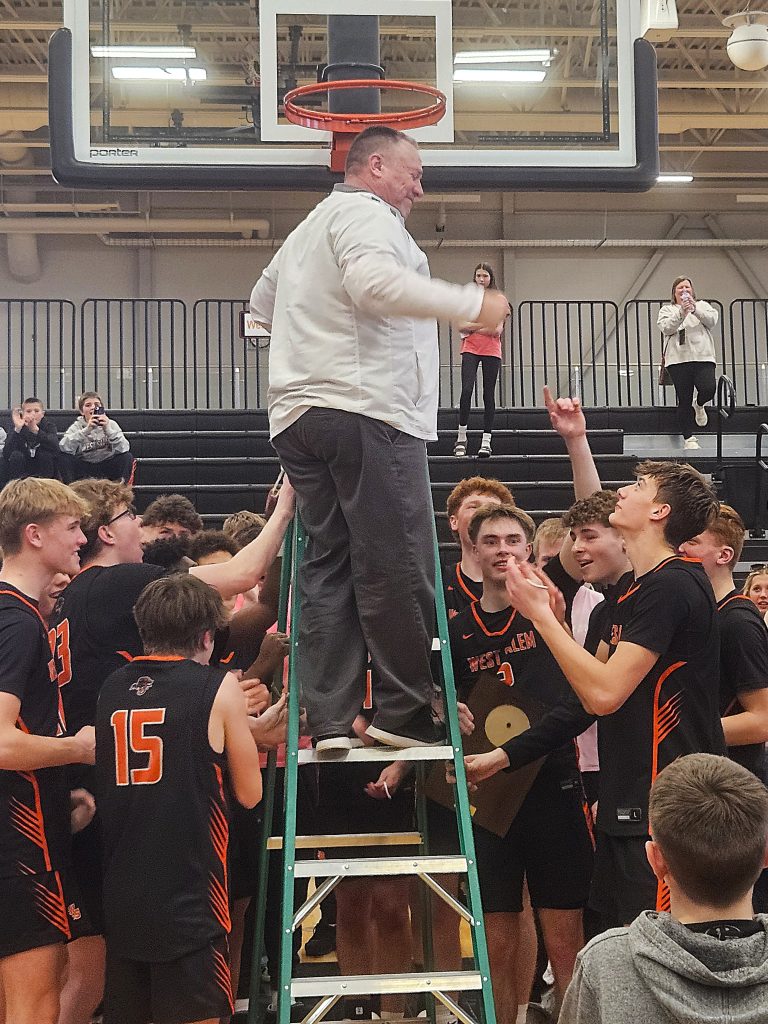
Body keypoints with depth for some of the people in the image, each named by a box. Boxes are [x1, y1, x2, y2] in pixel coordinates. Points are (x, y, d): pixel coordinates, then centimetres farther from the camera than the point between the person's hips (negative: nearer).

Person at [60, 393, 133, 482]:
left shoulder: (111, 424, -1)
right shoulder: (76, 427, -2)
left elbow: (123, 449, -18)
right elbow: (64, 447, -24)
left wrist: (108, 430, -32)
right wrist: (86, 430, -33)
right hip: (85, 468, 0)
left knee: (127, 457, -24)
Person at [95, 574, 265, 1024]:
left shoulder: (112, 687, 6)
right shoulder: (219, 688, -7)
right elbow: (250, 794, -1)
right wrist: (248, 733, 17)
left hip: (120, 898, 5)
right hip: (190, 898, -5)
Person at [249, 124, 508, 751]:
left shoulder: (307, 229, 29)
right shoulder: (365, 213, -2)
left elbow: (263, 300, 40)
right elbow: (376, 282, -22)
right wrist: (471, 304, -20)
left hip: (299, 413, 10)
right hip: (367, 411, -10)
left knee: (329, 565, 7)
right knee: (397, 569, -6)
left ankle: (330, 720, 5)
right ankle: (404, 711, -2)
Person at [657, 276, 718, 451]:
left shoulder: (702, 305, 18)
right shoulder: (667, 310, 14)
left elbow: (712, 320, -1)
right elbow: (666, 328, -5)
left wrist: (695, 310, -16)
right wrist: (681, 312, -18)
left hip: (703, 357, 1)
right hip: (678, 359, -1)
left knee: (708, 389, -20)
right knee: (684, 401, -2)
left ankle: (699, 405, 16)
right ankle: (688, 438, 7)